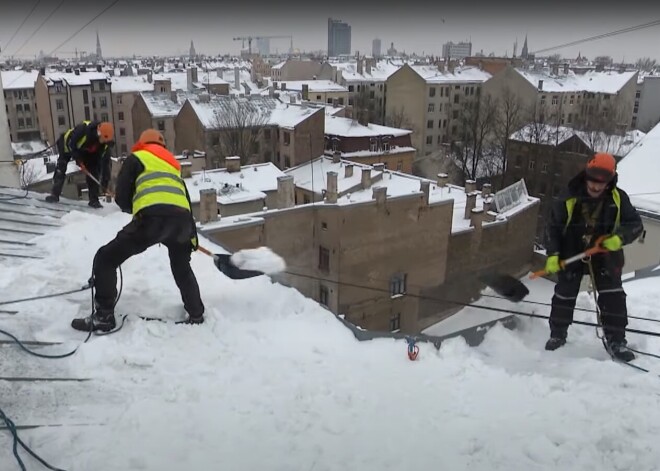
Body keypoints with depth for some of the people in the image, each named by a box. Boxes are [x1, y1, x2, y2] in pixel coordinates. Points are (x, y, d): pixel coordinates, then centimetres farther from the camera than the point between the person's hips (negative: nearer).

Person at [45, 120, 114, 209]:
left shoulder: (105, 143, -26)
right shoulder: (83, 129, -41)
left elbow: (105, 160, -20)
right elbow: (70, 143, -29)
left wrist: (105, 178, -23)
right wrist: (78, 159, -27)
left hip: (86, 152, 4)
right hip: (68, 146, -4)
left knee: (93, 172, -6)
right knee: (61, 168, -12)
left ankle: (94, 200, -2)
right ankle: (55, 194, -6)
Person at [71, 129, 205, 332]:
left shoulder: (136, 158, 20)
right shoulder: (173, 163, 35)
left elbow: (121, 197, 12)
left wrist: (135, 208, 33)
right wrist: (192, 236, 39)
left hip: (153, 217, -6)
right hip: (181, 219, 6)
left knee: (105, 259, 8)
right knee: (182, 267, 32)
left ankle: (103, 316, 5)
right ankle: (196, 315, 33)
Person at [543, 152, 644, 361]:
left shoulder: (618, 198, -11)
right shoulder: (569, 200, -15)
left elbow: (635, 223, -6)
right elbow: (553, 227, -7)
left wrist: (620, 237, -27)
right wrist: (553, 254, -14)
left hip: (605, 255, 1)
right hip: (572, 254, 0)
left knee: (613, 296, -6)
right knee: (564, 295, 8)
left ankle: (616, 340, 5)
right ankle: (557, 334, 26)